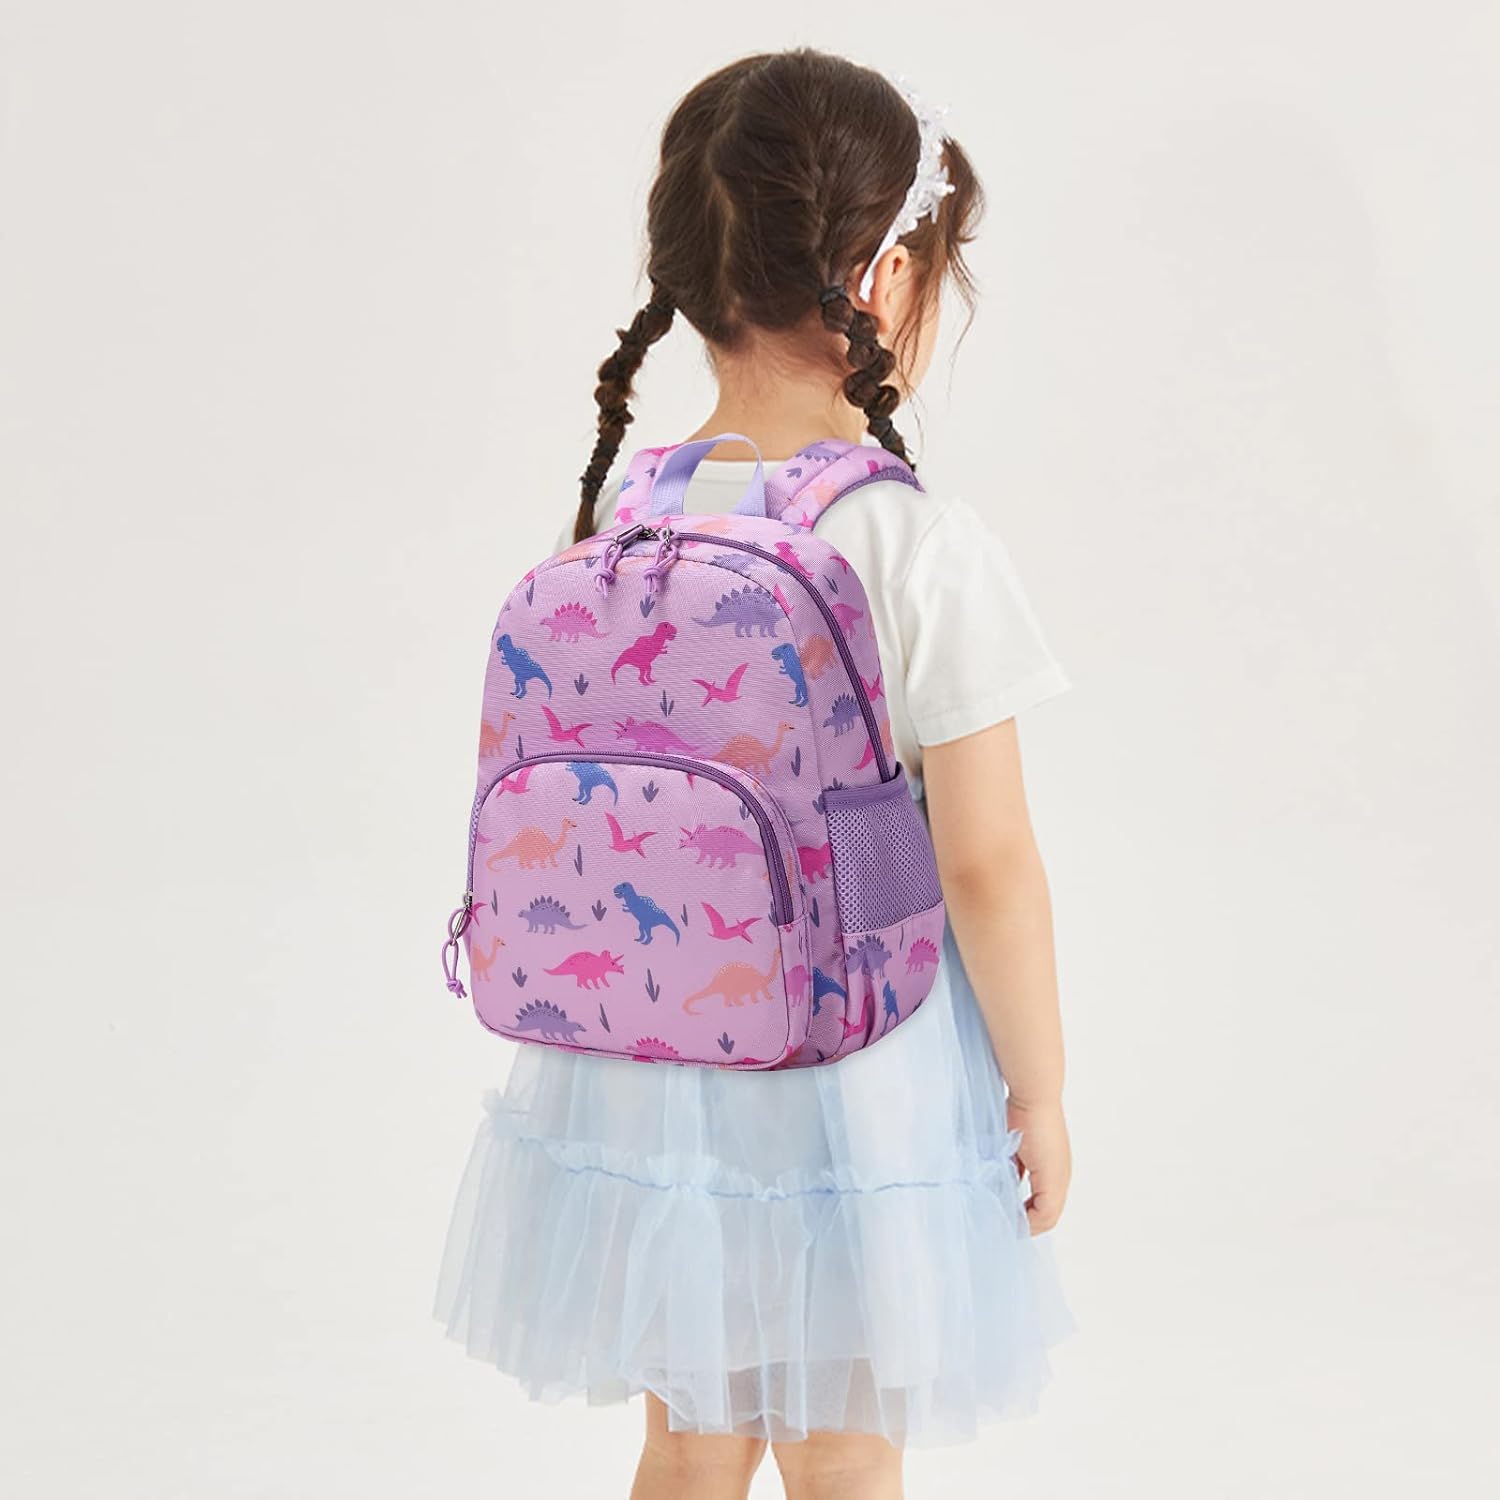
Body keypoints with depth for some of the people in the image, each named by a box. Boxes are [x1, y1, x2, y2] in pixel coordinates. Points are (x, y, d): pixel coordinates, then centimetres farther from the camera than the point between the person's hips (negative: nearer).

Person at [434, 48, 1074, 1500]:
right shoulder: (922, 548, -19)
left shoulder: (607, 527, -5)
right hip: (852, 1090, -4)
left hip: (641, 1066, 5)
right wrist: (1038, 1091, -3)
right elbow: (988, 869, -17)